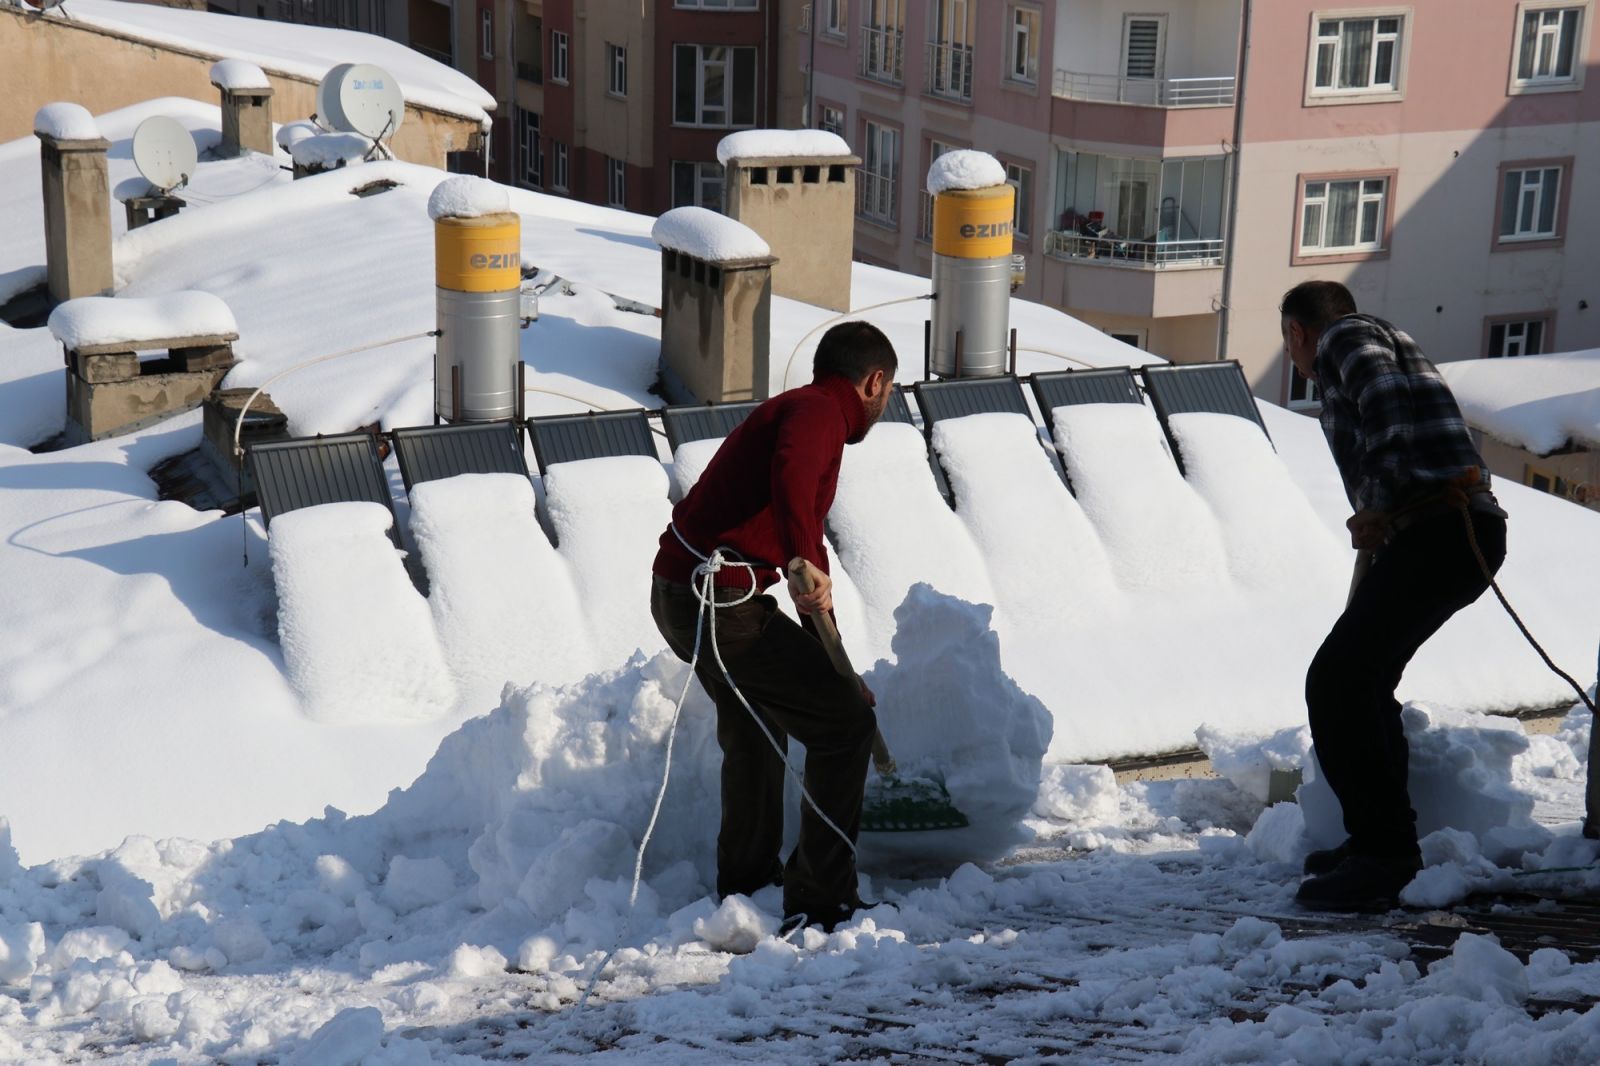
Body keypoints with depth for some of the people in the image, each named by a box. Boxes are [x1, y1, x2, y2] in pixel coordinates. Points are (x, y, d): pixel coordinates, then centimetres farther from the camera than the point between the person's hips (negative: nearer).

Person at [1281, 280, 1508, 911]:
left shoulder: (1345, 338, 2)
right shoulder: (1384, 346, 31)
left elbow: (1388, 406, -17)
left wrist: (1376, 510, -15)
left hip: (1435, 530, -10)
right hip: (1466, 529, 10)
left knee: (1336, 684, -12)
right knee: (1365, 681, 20)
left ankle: (1381, 853, -10)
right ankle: (1386, 843, 27)